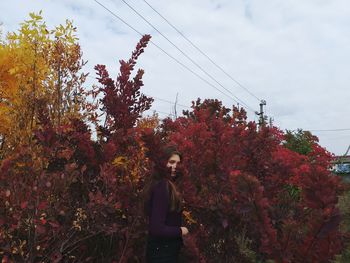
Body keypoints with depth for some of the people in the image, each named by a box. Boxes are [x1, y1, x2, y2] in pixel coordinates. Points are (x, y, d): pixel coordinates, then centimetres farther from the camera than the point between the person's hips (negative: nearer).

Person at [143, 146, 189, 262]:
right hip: (162, 252, -9)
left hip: (163, 248, 9)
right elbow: (157, 228, -28)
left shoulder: (166, 185, 6)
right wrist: (180, 231, -15)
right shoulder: (163, 187, -24)